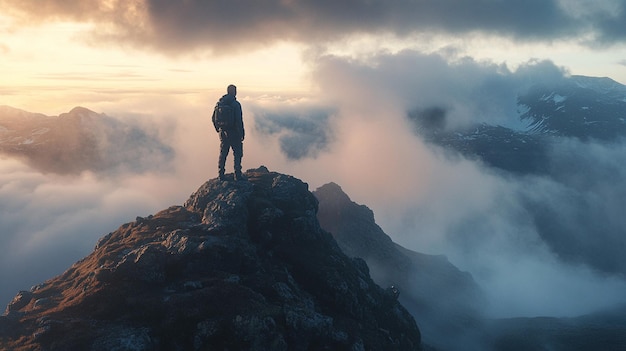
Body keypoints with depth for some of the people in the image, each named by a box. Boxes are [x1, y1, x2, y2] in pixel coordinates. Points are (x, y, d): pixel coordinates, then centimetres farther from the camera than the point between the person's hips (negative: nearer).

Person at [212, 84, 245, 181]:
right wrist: (241, 133, -10)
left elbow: (214, 118, 9)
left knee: (223, 154, 14)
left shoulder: (219, 103, 2)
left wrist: (218, 129, 22)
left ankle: (221, 174, 17)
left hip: (223, 132, 5)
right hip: (233, 133, -5)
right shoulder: (236, 104, -16)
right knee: (237, 154, 6)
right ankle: (237, 175, 7)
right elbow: (239, 120, -19)